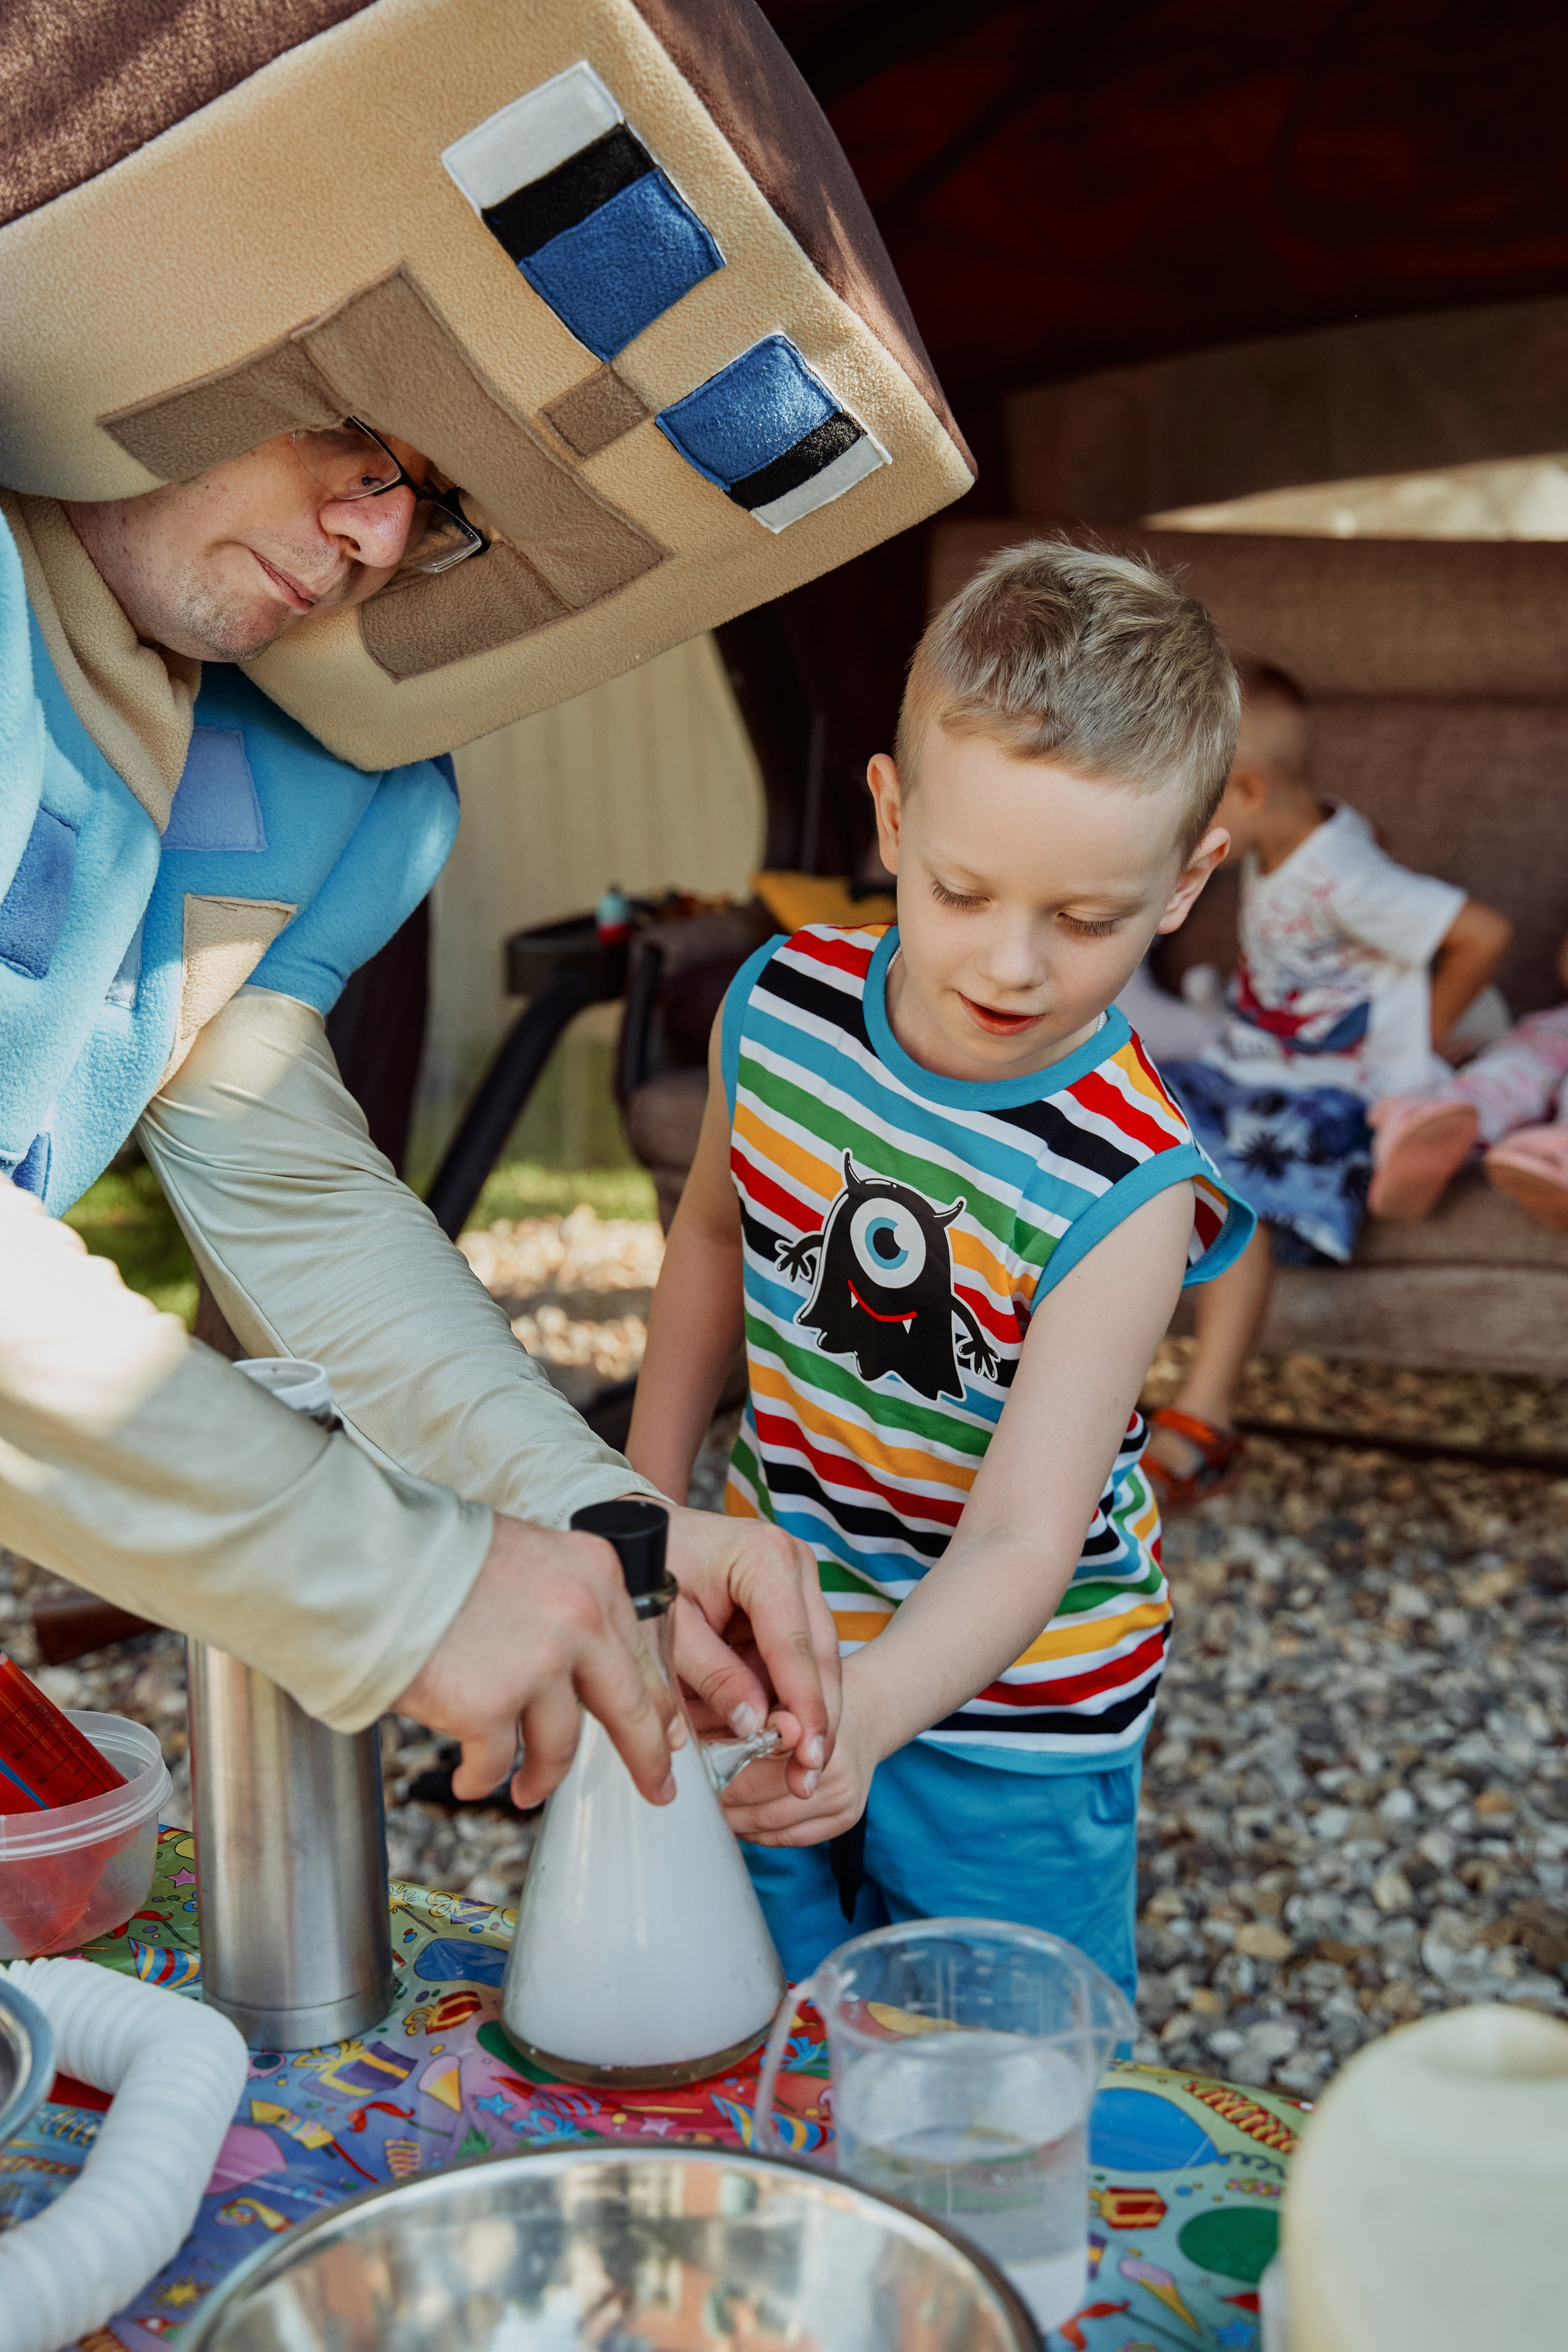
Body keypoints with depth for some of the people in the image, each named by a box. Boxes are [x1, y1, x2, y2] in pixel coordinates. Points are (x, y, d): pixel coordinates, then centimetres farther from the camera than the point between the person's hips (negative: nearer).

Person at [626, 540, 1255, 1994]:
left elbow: (1023, 1540, -31)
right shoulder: (778, 1009, -13)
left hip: (1011, 1720, -4)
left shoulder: (1124, 1189, -27)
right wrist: (648, 1497, 11)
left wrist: (868, 1713, -48)